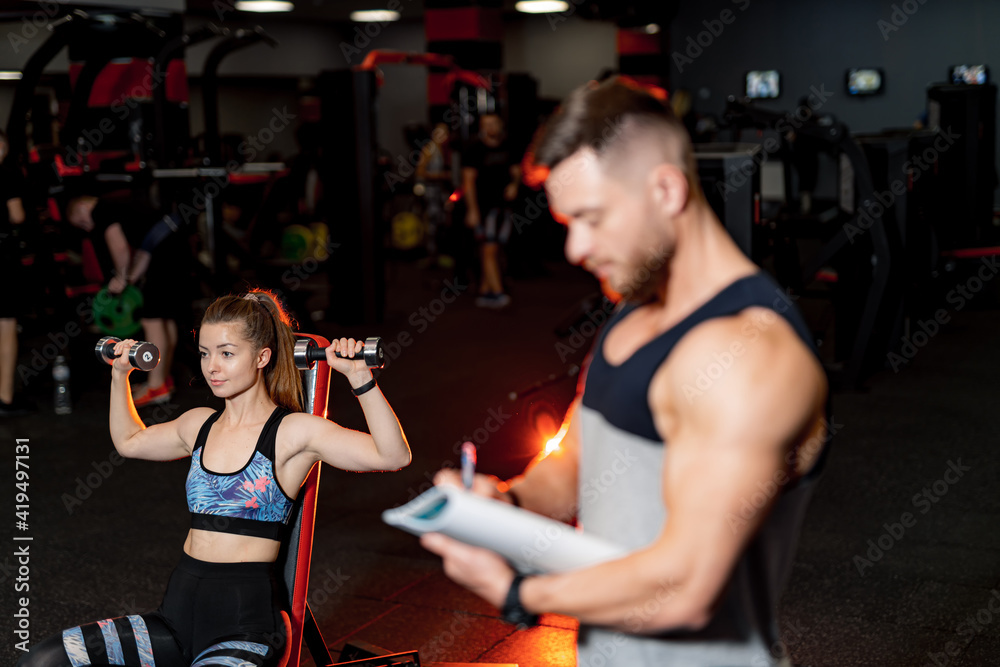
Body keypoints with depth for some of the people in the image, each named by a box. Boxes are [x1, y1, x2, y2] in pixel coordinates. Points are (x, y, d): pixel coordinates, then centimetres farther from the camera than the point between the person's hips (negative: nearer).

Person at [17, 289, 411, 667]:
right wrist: (120, 374, 28)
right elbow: (129, 441, 33)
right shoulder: (200, 425, 11)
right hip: (179, 613, 7)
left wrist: (359, 377, -27)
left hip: (243, 626, -6)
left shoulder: (293, 432, -7)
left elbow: (393, 456, -19)